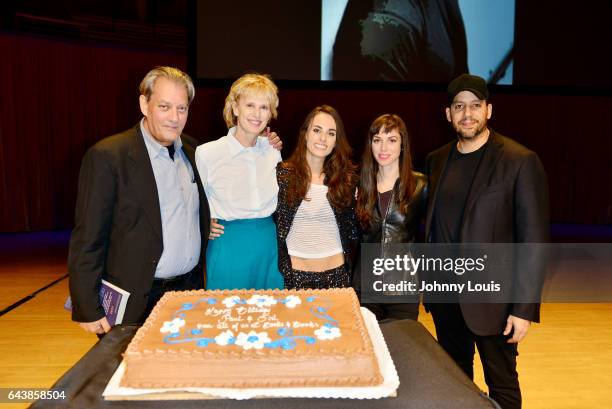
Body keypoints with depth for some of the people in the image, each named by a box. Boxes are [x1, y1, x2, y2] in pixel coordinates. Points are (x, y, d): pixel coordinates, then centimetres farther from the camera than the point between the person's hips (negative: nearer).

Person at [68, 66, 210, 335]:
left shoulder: (192, 150, 6)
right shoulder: (107, 156, -13)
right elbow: (88, 239, -12)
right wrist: (88, 310, -12)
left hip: (190, 291, 6)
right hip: (138, 302, -5)